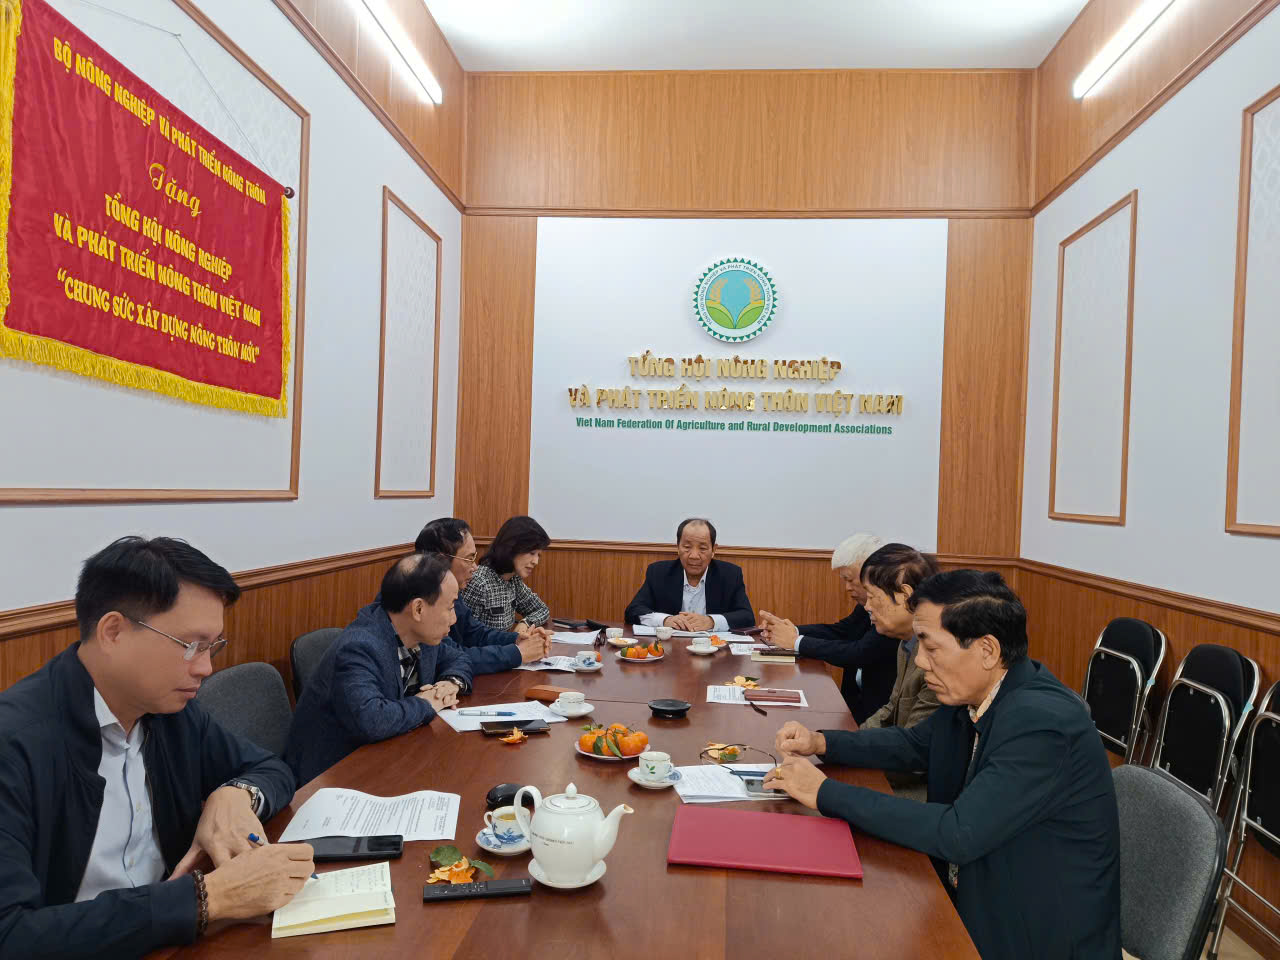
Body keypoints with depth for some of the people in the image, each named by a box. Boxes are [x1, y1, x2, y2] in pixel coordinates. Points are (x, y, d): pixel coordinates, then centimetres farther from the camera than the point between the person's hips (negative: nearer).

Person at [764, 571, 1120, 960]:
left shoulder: (1043, 723, -29)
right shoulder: (971, 699, -4)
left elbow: (958, 835, -32)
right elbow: (913, 744, 14)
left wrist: (826, 793, -26)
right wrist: (821, 742, -1)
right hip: (968, 898, 7)